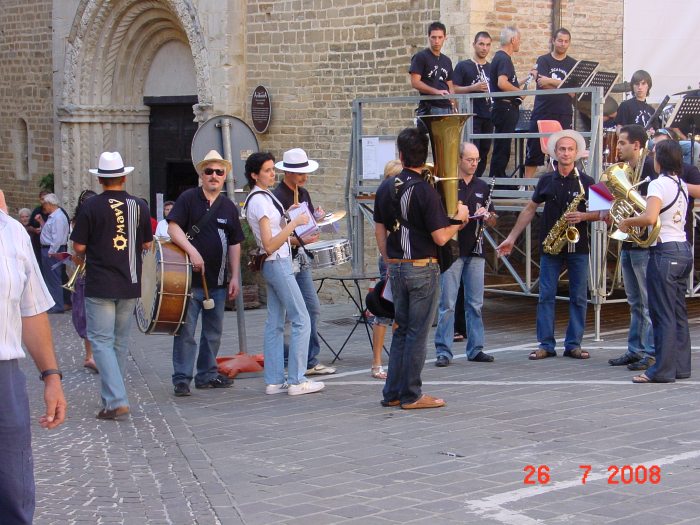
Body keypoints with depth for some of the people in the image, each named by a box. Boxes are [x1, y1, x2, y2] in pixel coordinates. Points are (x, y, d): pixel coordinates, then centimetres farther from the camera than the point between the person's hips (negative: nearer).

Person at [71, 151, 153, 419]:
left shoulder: (91, 206, -9)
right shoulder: (139, 205, 1)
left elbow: (79, 247, -7)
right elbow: (147, 244, 9)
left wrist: (83, 259, 15)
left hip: (99, 285, -4)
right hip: (130, 284, 4)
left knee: (101, 341, -2)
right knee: (121, 341, 16)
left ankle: (116, 400, -15)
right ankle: (113, 394, 25)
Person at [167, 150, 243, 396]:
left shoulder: (228, 207, 12)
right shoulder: (188, 198, -2)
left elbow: (234, 244, 14)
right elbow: (173, 228, -12)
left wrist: (234, 277, 8)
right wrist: (192, 251, -25)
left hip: (217, 281, 5)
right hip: (189, 279, -5)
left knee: (213, 332, 13)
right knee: (186, 331, -5)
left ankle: (207, 374, 24)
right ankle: (181, 379, 1)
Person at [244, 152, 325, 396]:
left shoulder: (264, 197, 14)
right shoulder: (259, 201, -16)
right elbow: (269, 245, -21)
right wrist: (294, 223, -23)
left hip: (273, 265, 10)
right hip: (278, 264, -10)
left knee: (275, 323, 9)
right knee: (301, 320, -7)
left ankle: (274, 381, 11)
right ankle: (297, 381, -6)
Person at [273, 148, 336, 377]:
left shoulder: (303, 194, 13)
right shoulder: (277, 197, -14)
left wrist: (317, 217, -1)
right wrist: (300, 240, -27)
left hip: (301, 258, 8)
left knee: (312, 310, 7)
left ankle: (311, 361, 13)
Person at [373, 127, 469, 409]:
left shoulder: (386, 188, 4)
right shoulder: (425, 191, -16)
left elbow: (379, 230, 11)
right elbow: (440, 237, -17)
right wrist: (459, 219, 1)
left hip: (396, 267, 6)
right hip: (422, 268, -6)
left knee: (401, 330, 15)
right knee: (417, 332, 1)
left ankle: (393, 392, 16)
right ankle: (411, 395, 5)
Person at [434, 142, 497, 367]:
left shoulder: (482, 187, 13)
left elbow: (492, 221, 16)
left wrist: (486, 215, -6)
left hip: (475, 251, 5)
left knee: (475, 303, 6)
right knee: (447, 303, -5)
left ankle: (475, 349, 12)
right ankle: (443, 351, -2)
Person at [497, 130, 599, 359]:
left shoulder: (585, 182, 1)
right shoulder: (546, 180, 6)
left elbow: (600, 212, 4)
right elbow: (530, 209, 12)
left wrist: (583, 216, -17)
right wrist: (511, 238, 9)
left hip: (578, 247, -1)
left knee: (578, 297, 2)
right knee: (546, 295, 0)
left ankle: (574, 345, 10)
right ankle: (546, 345, 5)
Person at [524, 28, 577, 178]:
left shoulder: (573, 64, 10)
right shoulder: (543, 60, 5)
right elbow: (542, 83, -10)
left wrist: (550, 81, -13)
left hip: (564, 115, 1)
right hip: (542, 112, -1)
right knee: (534, 151, 2)